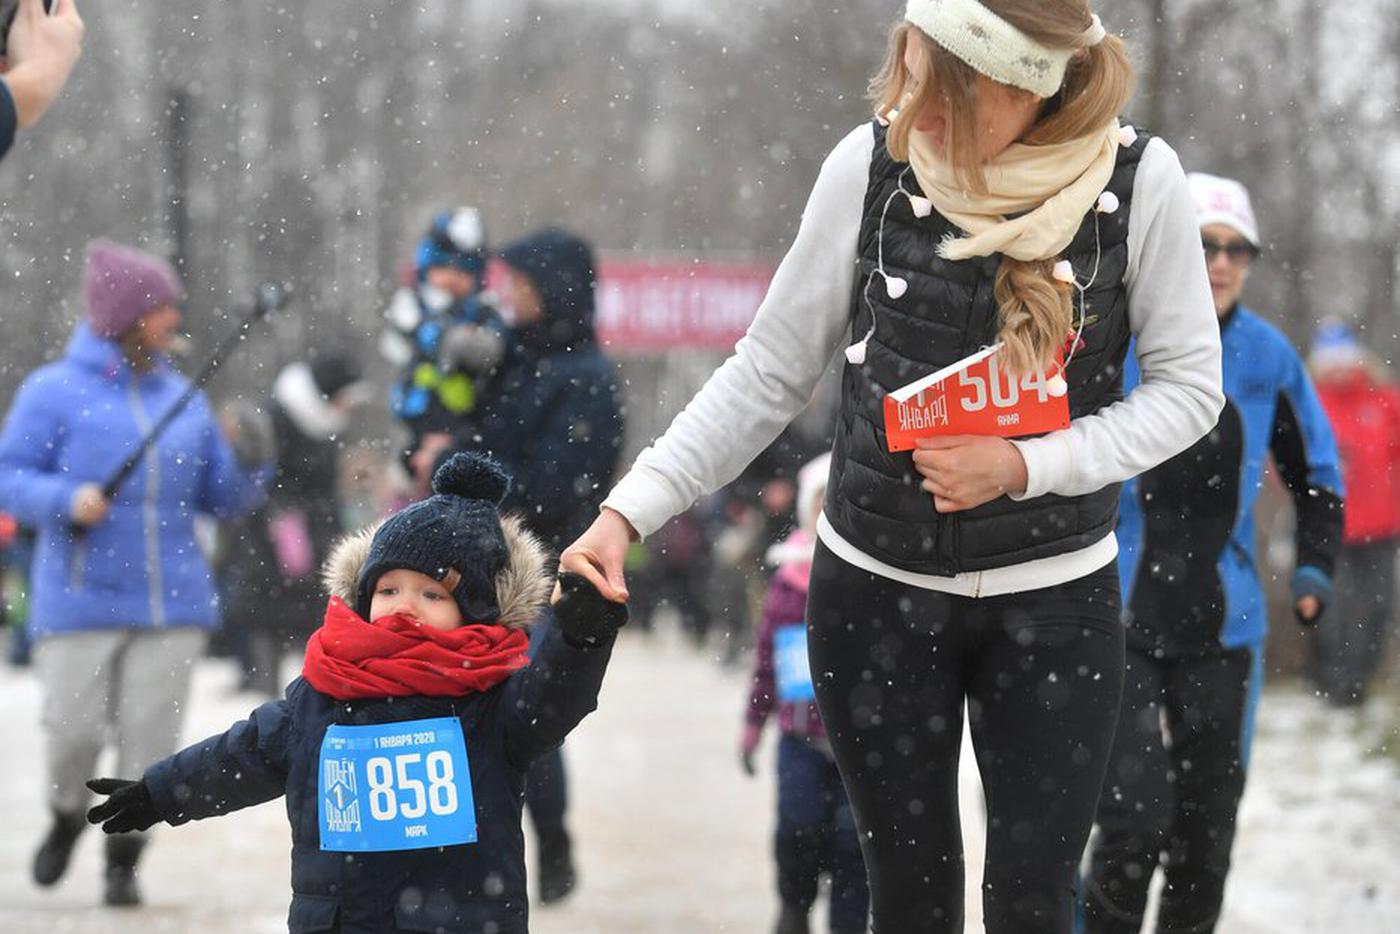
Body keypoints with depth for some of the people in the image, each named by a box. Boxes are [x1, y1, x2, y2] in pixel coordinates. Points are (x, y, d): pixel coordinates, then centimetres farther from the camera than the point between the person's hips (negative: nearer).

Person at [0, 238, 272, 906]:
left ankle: (124, 860, 14)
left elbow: (220, 498, 16)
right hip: (80, 600, -3)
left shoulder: (182, 399, 12)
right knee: (74, 730, -6)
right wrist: (65, 500, -18)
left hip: (172, 601, 3)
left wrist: (252, 472, -4)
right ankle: (67, 819, 25)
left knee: (149, 738, 0)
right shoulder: (54, 392, -1)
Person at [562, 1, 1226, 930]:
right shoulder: (873, 164, -10)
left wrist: (1027, 467, -17)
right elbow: (770, 373, -2)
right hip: (875, 588, 1)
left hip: (1055, 599, -1)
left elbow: (1188, 389, -4)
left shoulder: (1138, 179, -13)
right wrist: (630, 511, -10)